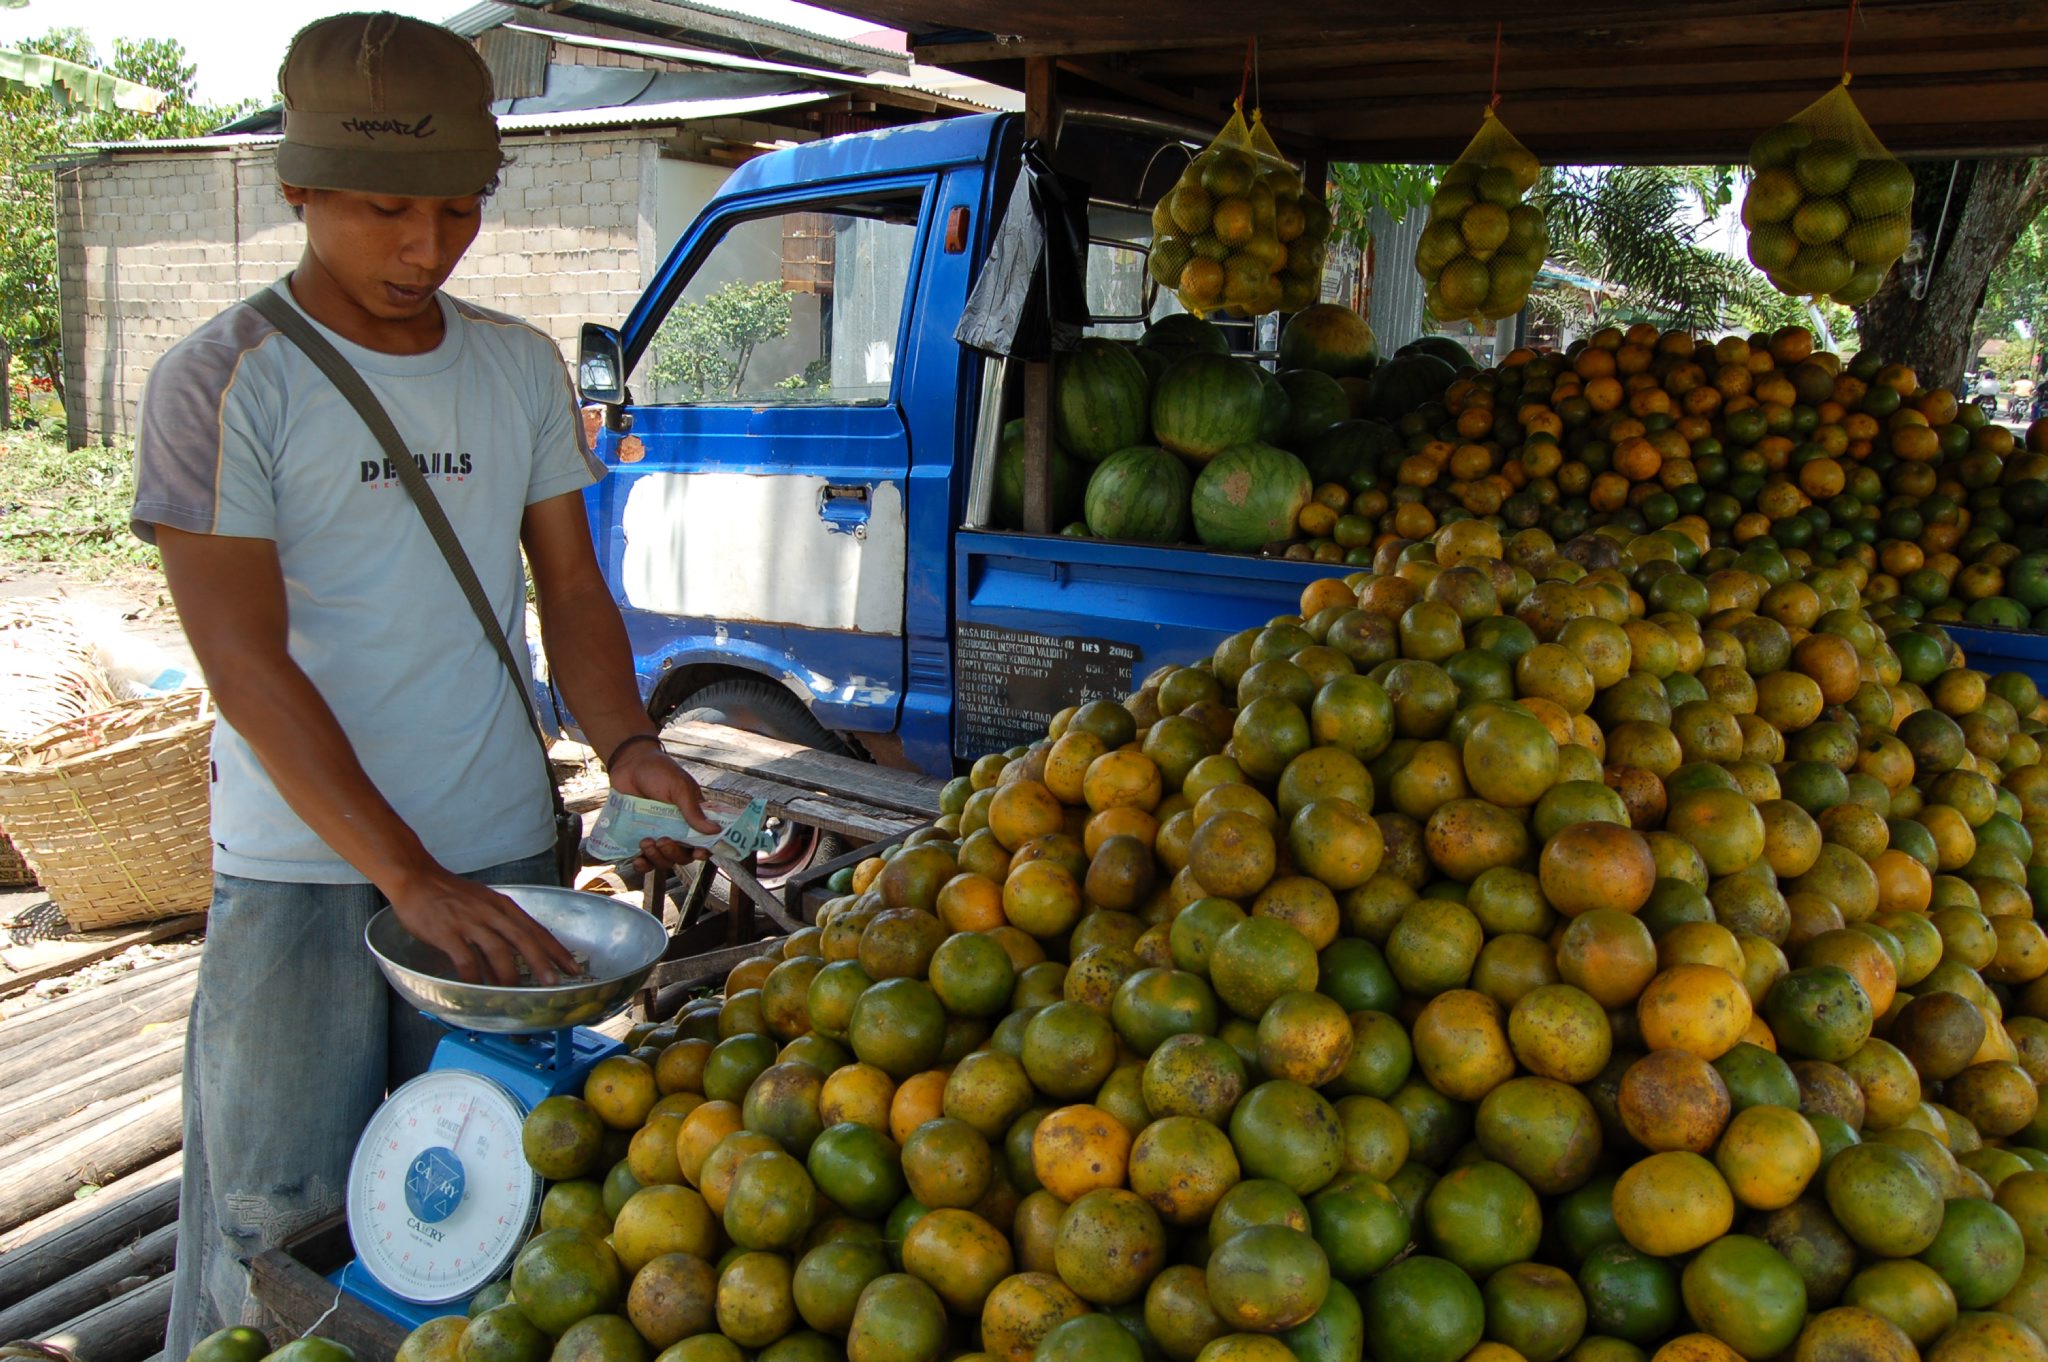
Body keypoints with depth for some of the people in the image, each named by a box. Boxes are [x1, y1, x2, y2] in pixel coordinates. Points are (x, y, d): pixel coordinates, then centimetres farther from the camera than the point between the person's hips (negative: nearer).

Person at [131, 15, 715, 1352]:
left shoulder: (522, 365, 6)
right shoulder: (223, 382, -8)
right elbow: (246, 663, -14)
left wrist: (627, 747, -8)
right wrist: (410, 875, -21)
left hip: (504, 855, 4)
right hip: (302, 873, -4)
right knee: (270, 1214, 5)